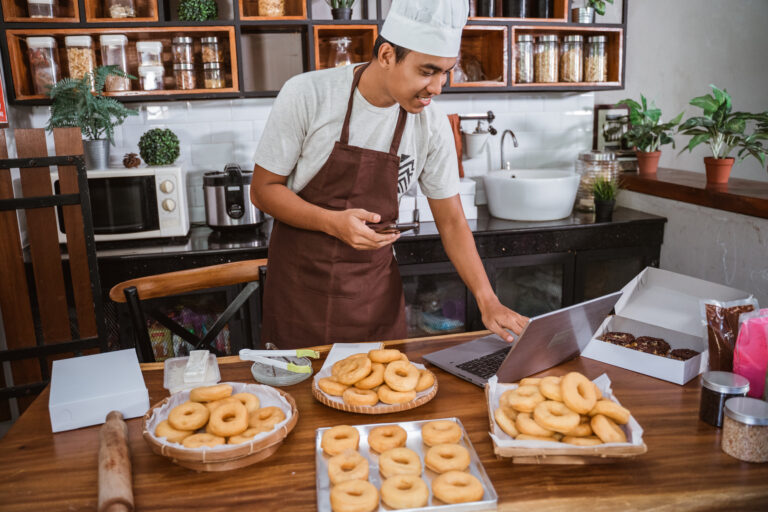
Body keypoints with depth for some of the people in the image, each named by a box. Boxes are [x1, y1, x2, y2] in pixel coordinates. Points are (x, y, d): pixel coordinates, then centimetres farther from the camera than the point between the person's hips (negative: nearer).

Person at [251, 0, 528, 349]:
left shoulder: (433, 126, -7)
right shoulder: (307, 96, -15)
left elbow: (451, 222, 1)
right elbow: (263, 189, -9)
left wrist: (489, 303, -8)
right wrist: (334, 223, -25)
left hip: (375, 291, 2)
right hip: (300, 281, -2)